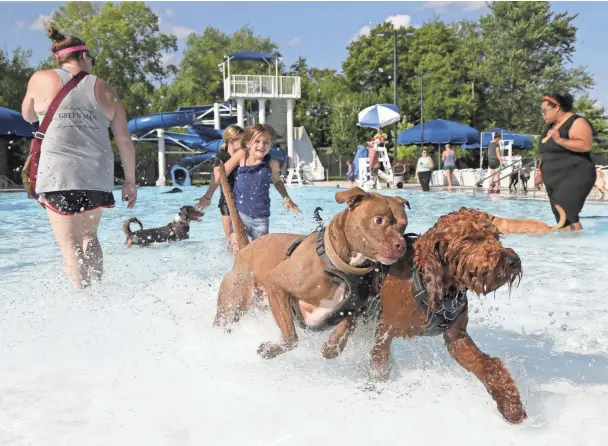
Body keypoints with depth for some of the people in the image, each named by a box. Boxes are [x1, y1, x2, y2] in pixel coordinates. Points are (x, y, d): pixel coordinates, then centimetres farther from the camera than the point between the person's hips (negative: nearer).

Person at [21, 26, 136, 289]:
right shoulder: (104, 89, 7)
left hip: (59, 174, -2)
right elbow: (124, 140, 7)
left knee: (70, 245, 3)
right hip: (97, 177, 3)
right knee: (89, 236, 22)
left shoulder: (41, 79, 4)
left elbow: (28, 116, 21)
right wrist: (130, 180, 14)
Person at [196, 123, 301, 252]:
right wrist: (208, 197, 4)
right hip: (239, 214, -1)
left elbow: (277, 181, 18)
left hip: (261, 218, 1)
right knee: (237, 251, -11)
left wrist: (287, 199, 10)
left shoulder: (272, 164, -5)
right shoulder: (242, 155, -9)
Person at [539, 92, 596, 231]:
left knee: (566, 216, -21)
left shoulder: (576, 122, -9)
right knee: (562, 219, 3)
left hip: (573, 178, -9)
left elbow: (586, 145, -24)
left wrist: (560, 140, -30)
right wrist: (540, 172, 26)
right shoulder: (552, 126, 18)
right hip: (554, 181, 9)